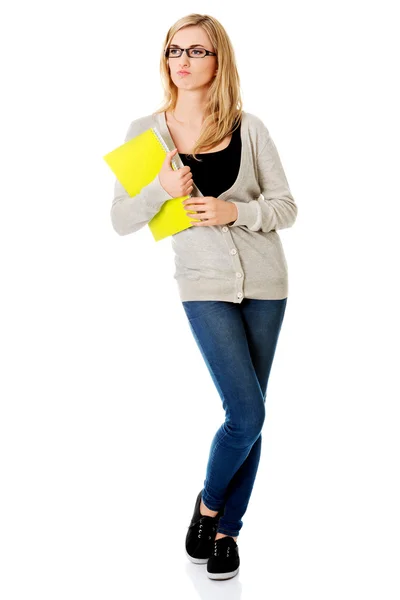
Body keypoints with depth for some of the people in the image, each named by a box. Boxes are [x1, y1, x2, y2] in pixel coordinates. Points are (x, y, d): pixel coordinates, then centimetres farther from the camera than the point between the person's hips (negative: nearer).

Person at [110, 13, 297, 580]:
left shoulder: (249, 128, 0)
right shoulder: (145, 132, 0)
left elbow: (286, 207, 3)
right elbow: (121, 220, -1)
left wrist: (234, 210, -14)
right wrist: (162, 189, -18)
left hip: (265, 280, 2)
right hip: (205, 283, -2)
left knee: (249, 413, 8)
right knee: (248, 413, -10)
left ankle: (226, 528, 25)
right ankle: (208, 505, 20)